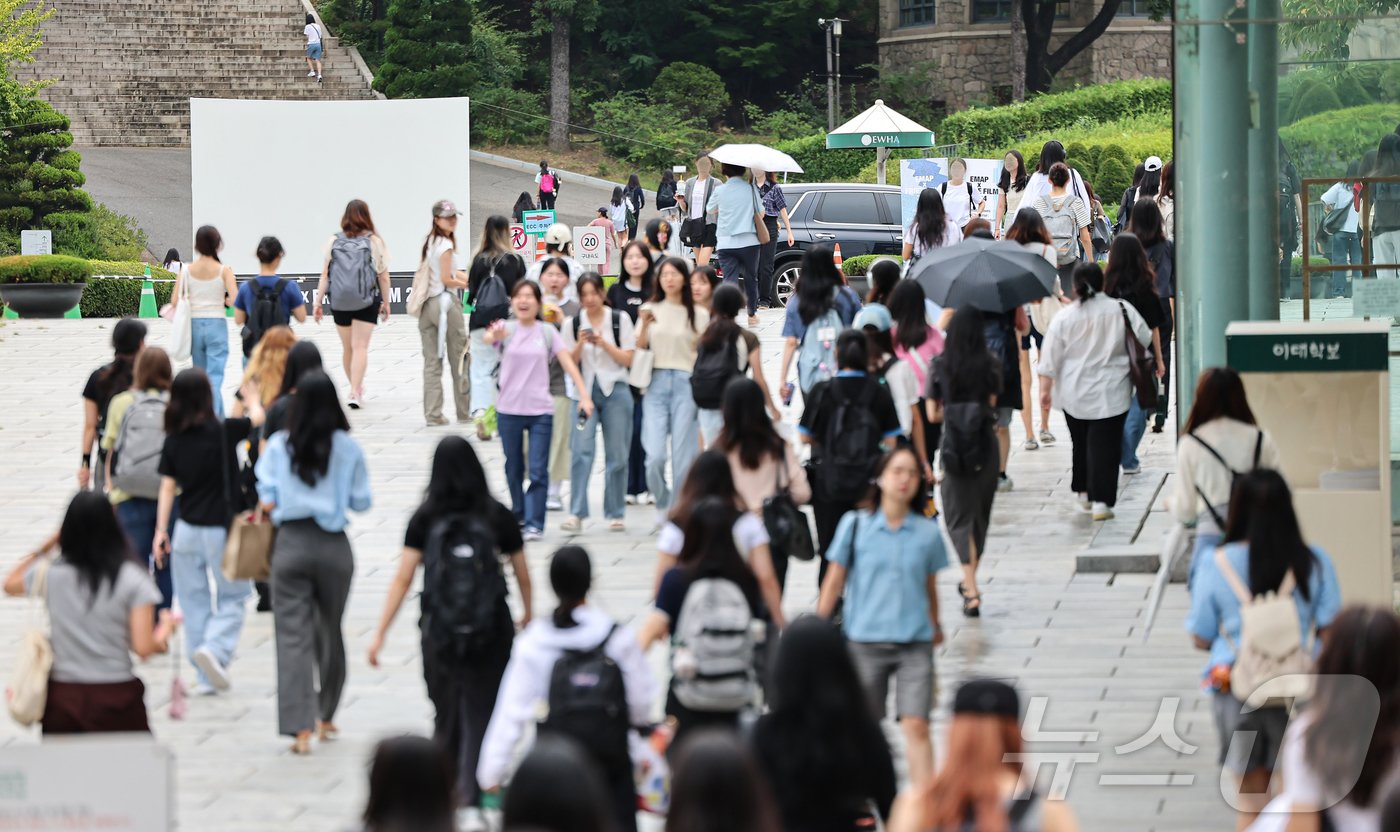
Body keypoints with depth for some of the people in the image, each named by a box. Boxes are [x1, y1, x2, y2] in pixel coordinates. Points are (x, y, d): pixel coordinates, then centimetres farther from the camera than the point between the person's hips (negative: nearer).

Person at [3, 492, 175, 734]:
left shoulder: (50, 574, -3)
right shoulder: (132, 579, -9)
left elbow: (10, 584, 20)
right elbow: (144, 648, -12)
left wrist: (45, 546, 19)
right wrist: (166, 628, 8)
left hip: (63, 695, 2)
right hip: (115, 696, -2)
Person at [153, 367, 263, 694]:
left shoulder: (173, 441, -3)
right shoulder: (222, 431, -12)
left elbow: (167, 487, -1)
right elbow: (256, 417, 6)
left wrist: (161, 530, 4)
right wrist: (253, 400, 28)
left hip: (187, 531, 3)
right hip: (222, 529, -3)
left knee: (194, 602, 11)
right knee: (232, 597, 9)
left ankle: (205, 676, 13)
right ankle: (215, 648, -17)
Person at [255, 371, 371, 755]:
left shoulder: (278, 446, -3)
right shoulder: (348, 448, -3)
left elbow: (267, 501, -3)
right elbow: (361, 502, 0)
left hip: (291, 544, -1)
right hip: (333, 545, 1)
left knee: (293, 635, -1)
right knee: (330, 631, 18)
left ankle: (300, 727, -11)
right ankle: (325, 716, 31)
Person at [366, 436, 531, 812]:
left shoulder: (425, 519, -3)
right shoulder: (498, 517, -2)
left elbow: (402, 579, -6)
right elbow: (522, 574, 7)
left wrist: (379, 633, -2)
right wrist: (528, 615, 26)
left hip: (439, 632, 1)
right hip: (491, 632, -1)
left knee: (446, 714, 17)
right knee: (481, 715, 1)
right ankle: (471, 793, -12)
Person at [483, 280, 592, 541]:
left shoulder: (547, 331, 2)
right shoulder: (506, 329, -2)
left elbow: (568, 362, -4)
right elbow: (488, 339, -25)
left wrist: (584, 394, -16)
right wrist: (495, 335, -51)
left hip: (540, 411, -1)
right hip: (509, 409, 1)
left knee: (538, 471, -6)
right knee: (514, 468, 14)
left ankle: (534, 524, -3)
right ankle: (518, 515, 31)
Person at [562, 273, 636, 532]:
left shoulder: (620, 319, 3)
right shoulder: (573, 324, 7)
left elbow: (628, 359, 0)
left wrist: (603, 343, -13)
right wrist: (580, 344, -11)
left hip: (615, 390, 0)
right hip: (585, 390, 0)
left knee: (616, 455, 2)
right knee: (582, 450, -14)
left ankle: (615, 514, 12)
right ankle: (576, 514, -17)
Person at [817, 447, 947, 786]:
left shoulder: (928, 532, 2)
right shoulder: (855, 525, -1)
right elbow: (834, 580, 6)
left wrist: (935, 627, 25)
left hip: (915, 643, 0)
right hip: (864, 640, 0)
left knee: (916, 725, -10)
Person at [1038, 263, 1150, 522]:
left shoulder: (1063, 318, -6)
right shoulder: (1122, 311, -7)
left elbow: (1050, 359, -3)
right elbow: (1145, 340, 4)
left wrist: (1045, 389, 5)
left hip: (1074, 394, 2)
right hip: (1110, 395, -2)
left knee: (1081, 443, 20)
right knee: (1104, 445, -2)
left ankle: (1084, 492, 31)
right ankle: (1101, 500, -10)